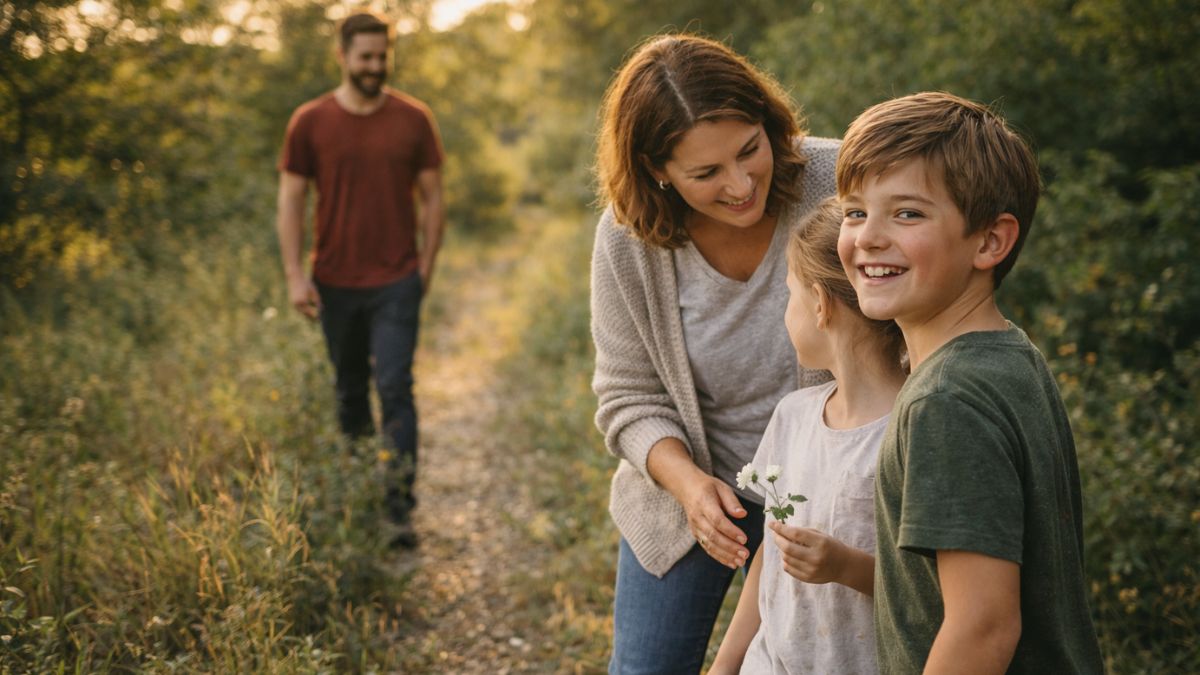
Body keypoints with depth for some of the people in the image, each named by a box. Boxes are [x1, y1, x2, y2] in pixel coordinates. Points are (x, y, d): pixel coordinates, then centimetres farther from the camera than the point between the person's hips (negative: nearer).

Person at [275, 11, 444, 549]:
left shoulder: (413, 119, 1)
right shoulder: (310, 122, 1)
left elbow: (431, 197, 6)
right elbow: (291, 201, 2)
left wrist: (427, 265, 1)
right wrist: (294, 275, -5)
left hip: (396, 282, -1)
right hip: (335, 283, 2)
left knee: (395, 391, -8)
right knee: (349, 390, 14)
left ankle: (400, 512, -5)